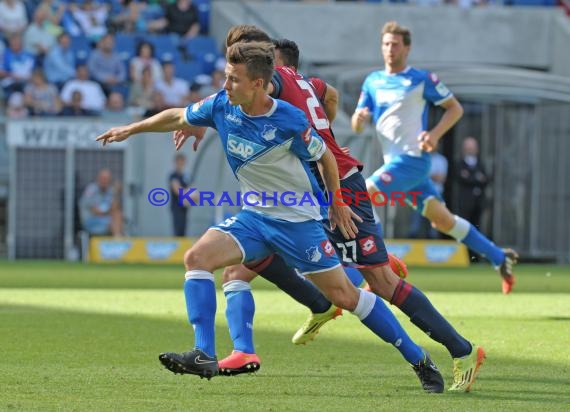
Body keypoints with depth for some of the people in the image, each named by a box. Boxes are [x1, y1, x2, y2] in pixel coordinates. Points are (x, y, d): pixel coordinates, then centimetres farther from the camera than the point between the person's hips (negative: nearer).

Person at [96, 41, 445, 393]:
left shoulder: (289, 121, -23)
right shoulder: (222, 106, -8)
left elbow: (325, 157, -6)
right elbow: (180, 117, 12)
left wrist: (338, 205, 7)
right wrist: (131, 129, 22)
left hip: (299, 220, -5)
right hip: (255, 216, 5)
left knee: (345, 296, -4)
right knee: (197, 258, -16)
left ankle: (419, 360, 8)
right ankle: (204, 356, -19)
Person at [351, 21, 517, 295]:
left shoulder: (421, 80, -4)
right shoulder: (372, 82, 12)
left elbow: (455, 108, 2)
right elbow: (358, 127, 12)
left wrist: (435, 134, -13)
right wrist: (359, 118, -12)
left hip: (412, 158, -6)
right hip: (394, 161, 6)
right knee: (443, 221, 9)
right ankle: (499, 257, 20)